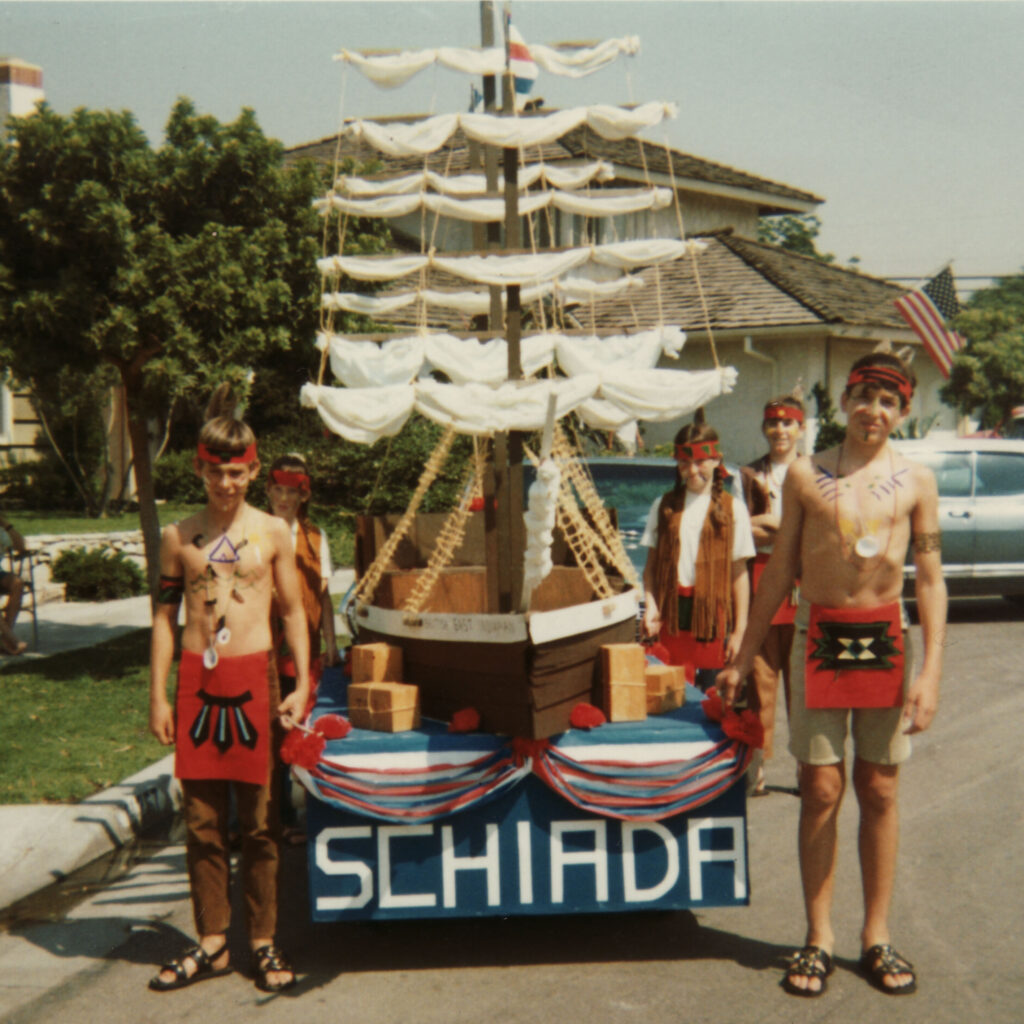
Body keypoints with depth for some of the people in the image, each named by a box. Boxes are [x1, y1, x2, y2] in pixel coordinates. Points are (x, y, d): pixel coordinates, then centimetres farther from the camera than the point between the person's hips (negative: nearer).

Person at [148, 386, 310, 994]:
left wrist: (302, 684, -2)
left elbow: (294, 611, 6)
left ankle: (265, 942, 15)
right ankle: (213, 943, 19)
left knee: (260, 818, 3)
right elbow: (165, 616, 10)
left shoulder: (273, 533, 3)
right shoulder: (179, 537, 7)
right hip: (197, 681, 2)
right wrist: (159, 695, 5)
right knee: (202, 820, 7)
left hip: (253, 678, -2)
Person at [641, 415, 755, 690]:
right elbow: (651, 564, 12)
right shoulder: (664, 506, 12)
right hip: (671, 613, 2)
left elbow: (739, 572, 4)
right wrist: (650, 604, -5)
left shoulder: (732, 509, 5)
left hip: (713, 613, -1)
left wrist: (740, 630, 0)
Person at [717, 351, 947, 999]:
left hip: (885, 640, 0)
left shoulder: (915, 481, 2)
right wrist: (744, 657, 8)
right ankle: (819, 938, 14)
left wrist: (932, 671, -8)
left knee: (879, 792, 7)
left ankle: (877, 938, 20)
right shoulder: (806, 475, 3)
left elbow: (931, 579, 1)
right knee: (822, 789, 2)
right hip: (820, 636, 0)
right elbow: (781, 569, 7)